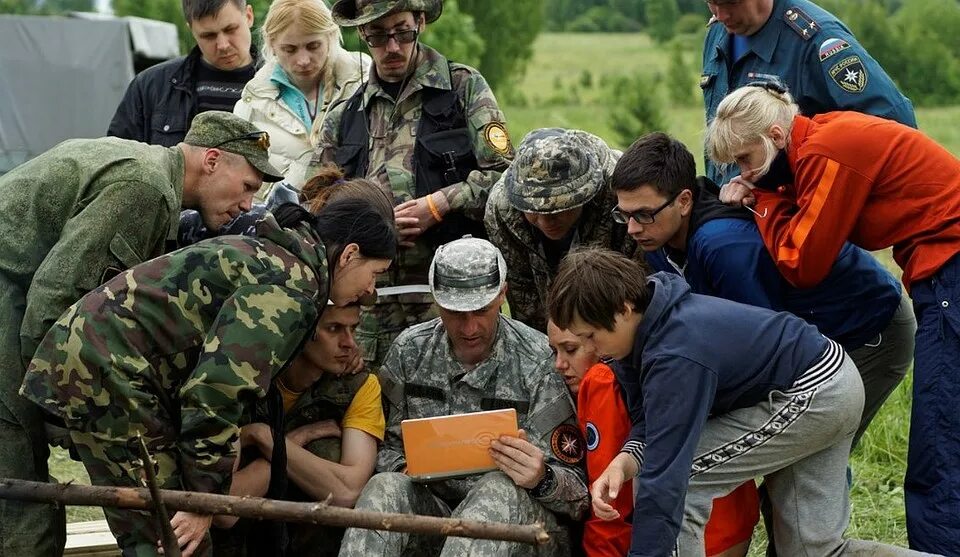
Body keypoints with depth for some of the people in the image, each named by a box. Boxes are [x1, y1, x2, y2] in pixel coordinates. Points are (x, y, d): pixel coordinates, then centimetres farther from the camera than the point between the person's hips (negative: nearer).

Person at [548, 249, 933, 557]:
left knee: (671, 478, -15)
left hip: (811, 396, -10)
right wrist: (623, 462, -23)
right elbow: (650, 422, -1)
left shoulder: (676, 355, -33)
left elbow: (663, 476, -35)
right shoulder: (645, 323, -4)